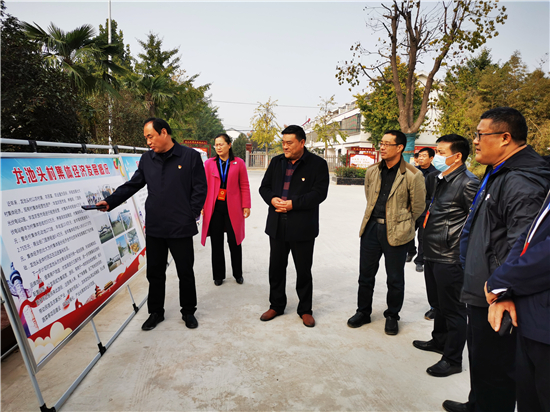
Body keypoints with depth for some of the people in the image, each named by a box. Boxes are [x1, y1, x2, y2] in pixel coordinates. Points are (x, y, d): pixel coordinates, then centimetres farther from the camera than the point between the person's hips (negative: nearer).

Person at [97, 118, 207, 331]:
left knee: (185, 272, 9)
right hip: (154, 228, 4)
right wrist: (110, 202, 1)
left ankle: (188, 312, 29)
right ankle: (156, 312, 32)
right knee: (155, 273, 14)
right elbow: (132, 185, 11)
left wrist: (191, 216, -8)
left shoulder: (190, 156, -6)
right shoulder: (147, 159, 7)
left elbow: (200, 189, -5)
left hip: (181, 228, -4)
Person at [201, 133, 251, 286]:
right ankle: (218, 276, 23)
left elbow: (244, 186, 1)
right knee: (216, 243, 8)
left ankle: (238, 274, 25)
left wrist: (246, 206, -3)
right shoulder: (209, 163, 4)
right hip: (214, 207, 1)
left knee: (234, 242, 7)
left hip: (232, 208, -1)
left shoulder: (238, 163, 1)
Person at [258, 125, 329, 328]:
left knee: (304, 270, 9)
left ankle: (305, 309, 27)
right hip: (277, 225, 4)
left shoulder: (317, 164, -5)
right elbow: (264, 187, 12)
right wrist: (272, 199, -10)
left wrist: (293, 203, -20)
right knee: (276, 267, 13)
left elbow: (319, 193, -14)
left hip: (302, 227, -4)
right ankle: (276, 305, 32)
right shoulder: (276, 162, 10)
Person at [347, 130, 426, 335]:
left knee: (395, 279, 10)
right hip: (371, 227, 5)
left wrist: (400, 223, 9)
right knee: (365, 274, 14)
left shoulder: (412, 175, -12)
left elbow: (418, 207, -2)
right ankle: (363, 312, 32)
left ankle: (392, 316, 30)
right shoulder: (372, 171, 4)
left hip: (395, 232, -4)